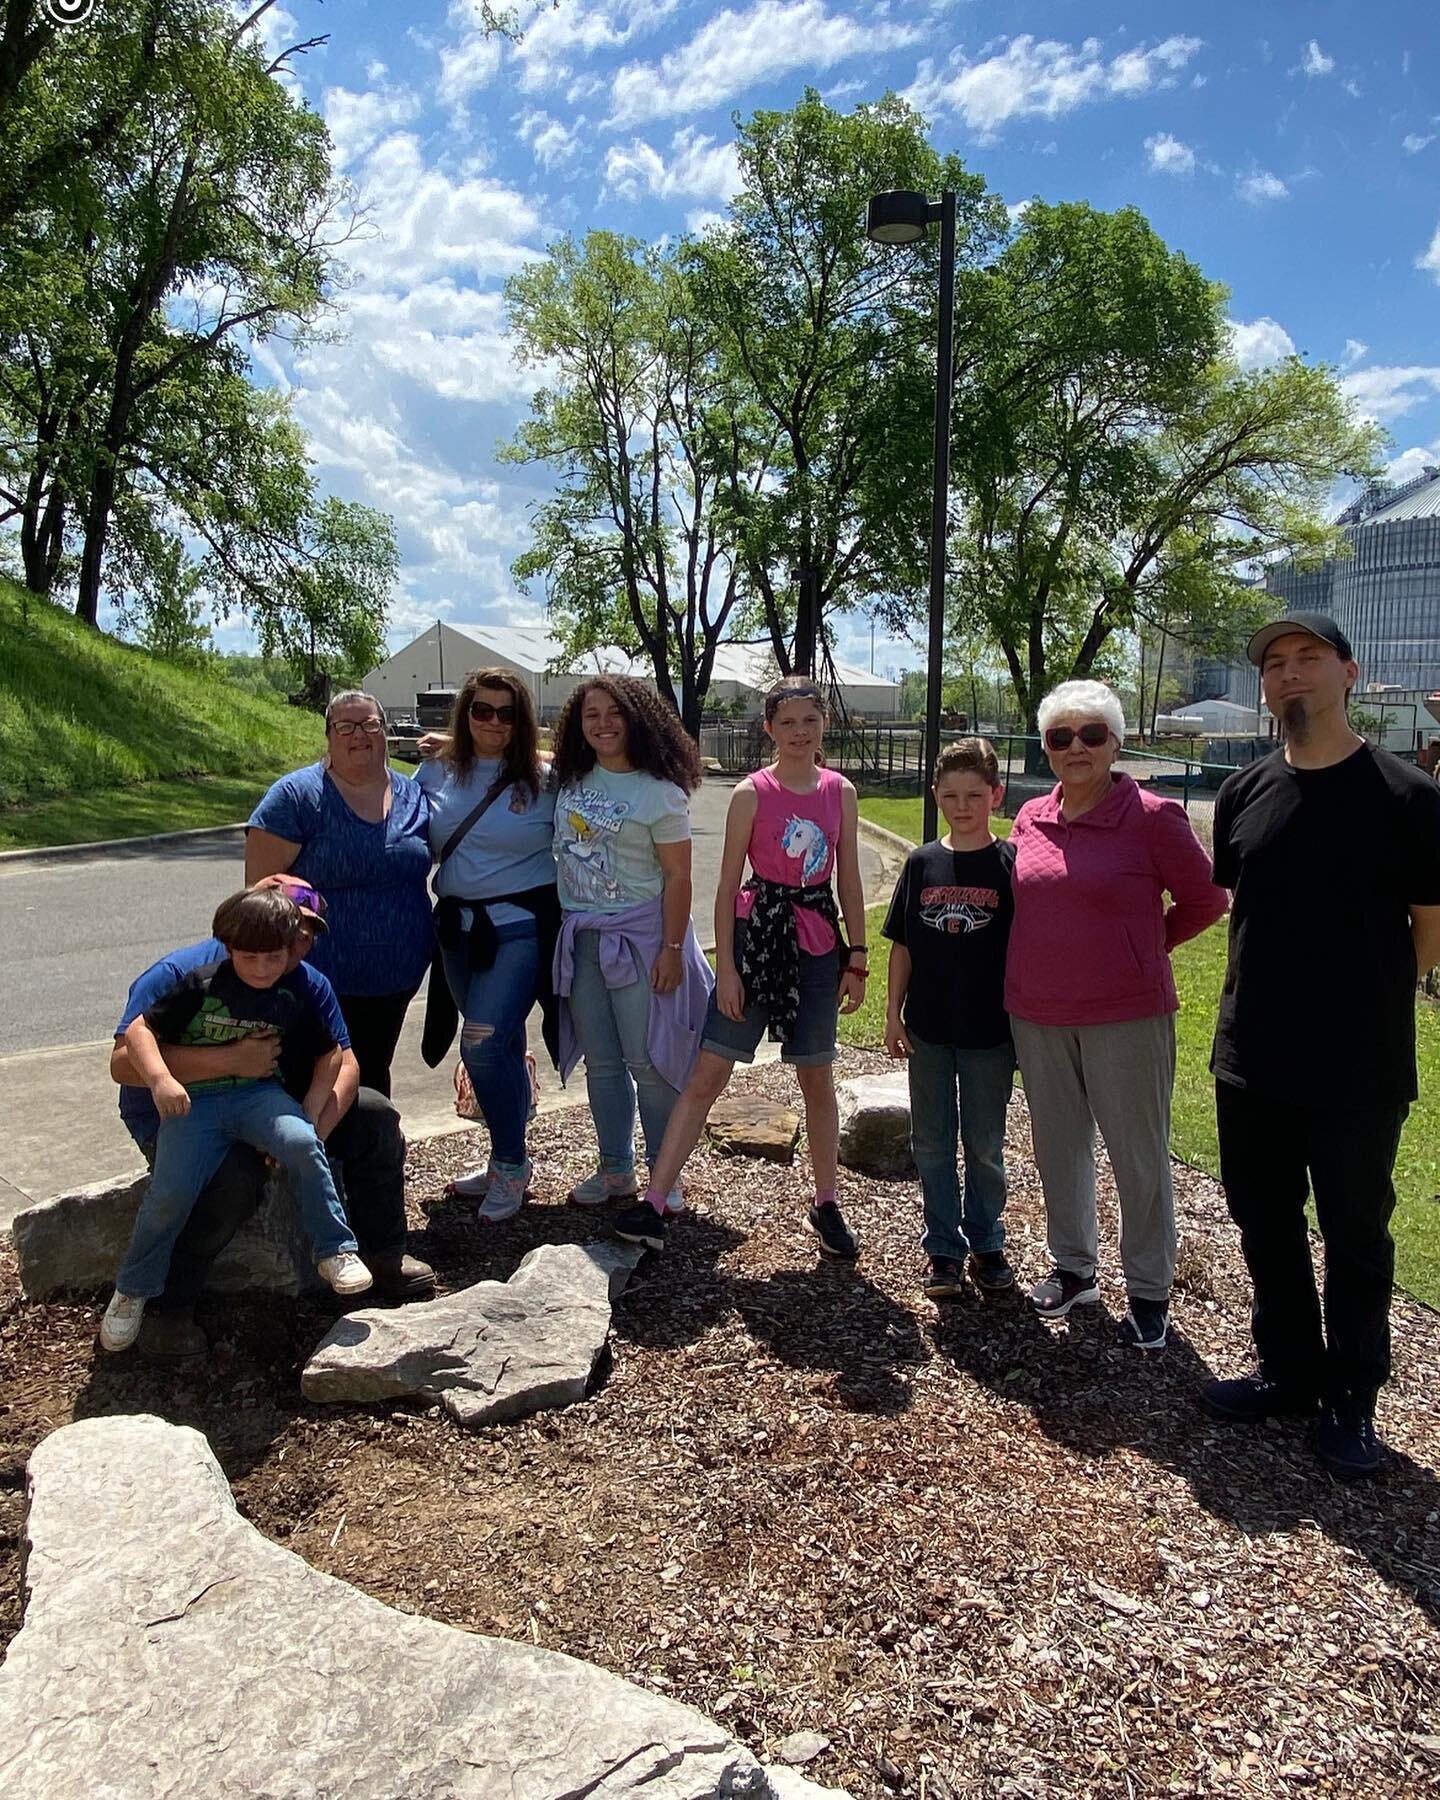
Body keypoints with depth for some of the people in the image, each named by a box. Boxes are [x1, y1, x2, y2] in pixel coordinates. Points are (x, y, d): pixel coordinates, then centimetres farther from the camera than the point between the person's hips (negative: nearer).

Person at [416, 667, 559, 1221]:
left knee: (483, 1044, -13)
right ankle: (507, 1164, 30)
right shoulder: (437, 771, 5)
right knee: (501, 1049, 14)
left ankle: (509, 1166, 6)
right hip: (459, 926, 5)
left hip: (522, 925, -4)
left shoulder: (543, 779, -6)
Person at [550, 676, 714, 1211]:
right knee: (600, 1062, 12)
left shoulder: (660, 792, -11)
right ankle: (615, 1170, 24)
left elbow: (678, 877, -12)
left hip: (639, 936, -5)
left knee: (648, 1061, -1)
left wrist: (672, 949, -16)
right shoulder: (569, 779, 5)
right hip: (581, 937, 6)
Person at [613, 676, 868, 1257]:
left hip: (818, 946, 3)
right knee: (706, 1076, -2)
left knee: (818, 1080, 13)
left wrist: (856, 959, 7)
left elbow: (849, 881, 9)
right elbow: (727, 885, -4)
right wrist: (726, 966, -8)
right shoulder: (751, 793, -5)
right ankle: (653, 1204, 2)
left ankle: (826, 1206, 28)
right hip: (756, 935, -2)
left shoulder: (840, 793, 4)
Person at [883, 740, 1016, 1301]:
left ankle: (985, 1241, 30)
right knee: (932, 1143, 11)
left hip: (989, 1031, -2)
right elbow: (902, 945, 5)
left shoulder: (1010, 864, -6)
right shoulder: (922, 863, 1)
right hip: (928, 1029, 2)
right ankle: (944, 1248, 25)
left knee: (984, 1144, 12)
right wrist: (893, 1012, 2)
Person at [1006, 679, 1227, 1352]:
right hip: (1037, 1017, 5)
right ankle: (1074, 1268, 35)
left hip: (1125, 1017, -5)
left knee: (1139, 1156, 7)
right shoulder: (1031, 818, 5)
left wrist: (1145, 946, 3)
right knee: (1058, 1145, 16)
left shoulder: (1152, 816, -10)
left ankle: (1149, 1290, 23)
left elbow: (1206, 899, -1)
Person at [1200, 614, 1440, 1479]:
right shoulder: (1244, 794, 3)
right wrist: (1272, 1000, 11)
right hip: (1252, 1059, 5)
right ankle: (1289, 1372, 36)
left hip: (1360, 1071, -4)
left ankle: (1351, 1401, 29)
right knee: (1265, 1222, 16)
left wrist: (1367, 1008, 2)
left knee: (1356, 1236, 10)